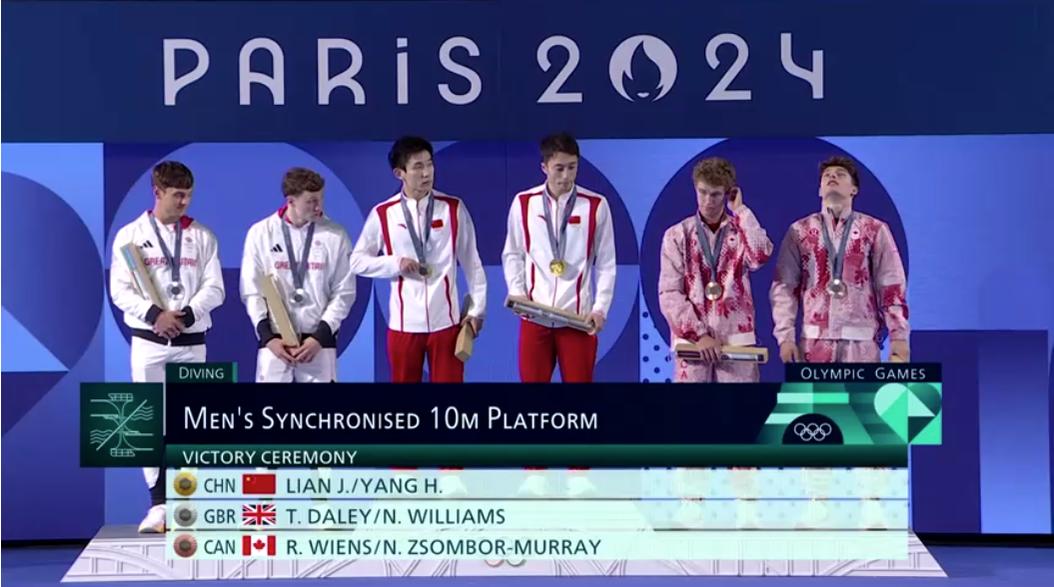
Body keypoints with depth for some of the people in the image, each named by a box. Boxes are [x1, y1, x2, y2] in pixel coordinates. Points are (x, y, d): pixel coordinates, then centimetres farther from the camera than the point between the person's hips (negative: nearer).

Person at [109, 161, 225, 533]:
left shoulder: (202, 236, 5)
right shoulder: (130, 235, 2)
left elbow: (214, 288, 0)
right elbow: (120, 290, -3)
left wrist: (185, 314, -16)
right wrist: (154, 314, -18)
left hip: (192, 343, 1)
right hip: (149, 342, -1)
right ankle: (159, 505, -2)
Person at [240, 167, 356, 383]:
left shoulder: (335, 235, 0)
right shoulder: (260, 233, 1)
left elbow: (344, 292, 1)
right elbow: (251, 291, 2)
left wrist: (320, 337, -7)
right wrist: (268, 336, -8)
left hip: (319, 342, 0)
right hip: (275, 342, 0)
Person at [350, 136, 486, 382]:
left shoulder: (454, 208, 0)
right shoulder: (383, 214, -1)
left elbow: (471, 262, 5)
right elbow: (357, 261, 6)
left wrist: (477, 309, 2)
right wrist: (395, 263, -9)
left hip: (446, 321, 0)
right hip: (404, 323, 0)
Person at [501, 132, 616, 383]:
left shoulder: (596, 205, -2)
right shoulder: (523, 203, 3)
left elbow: (606, 263, 2)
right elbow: (513, 254, 10)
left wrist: (600, 308, -6)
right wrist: (517, 293, -4)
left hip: (578, 316, -1)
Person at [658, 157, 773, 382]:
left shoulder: (742, 232, 8)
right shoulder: (677, 235, 7)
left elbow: (760, 256, -16)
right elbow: (669, 294, 0)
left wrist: (740, 210, -5)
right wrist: (699, 335, -11)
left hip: (737, 342, 0)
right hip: (693, 342, 0)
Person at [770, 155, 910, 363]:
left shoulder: (875, 231, 8)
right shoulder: (800, 232, 10)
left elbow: (892, 287, 4)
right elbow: (784, 286, 6)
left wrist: (899, 336, -4)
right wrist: (785, 336, -4)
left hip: (861, 342, -1)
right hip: (815, 341, 1)